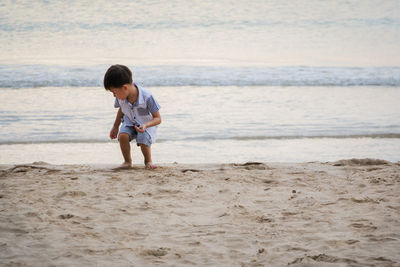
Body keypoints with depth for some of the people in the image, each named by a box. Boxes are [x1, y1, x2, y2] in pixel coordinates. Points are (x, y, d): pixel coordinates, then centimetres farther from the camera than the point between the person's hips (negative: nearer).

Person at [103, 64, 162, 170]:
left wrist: (146, 125, -41)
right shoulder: (121, 97, -16)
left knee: (143, 141, -31)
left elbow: (158, 118, -23)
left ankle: (148, 161, 2)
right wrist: (115, 127, 15)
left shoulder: (147, 97, -32)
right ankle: (127, 162, -6)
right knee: (122, 135, -28)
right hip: (130, 122, 4)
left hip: (147, 125, -4)